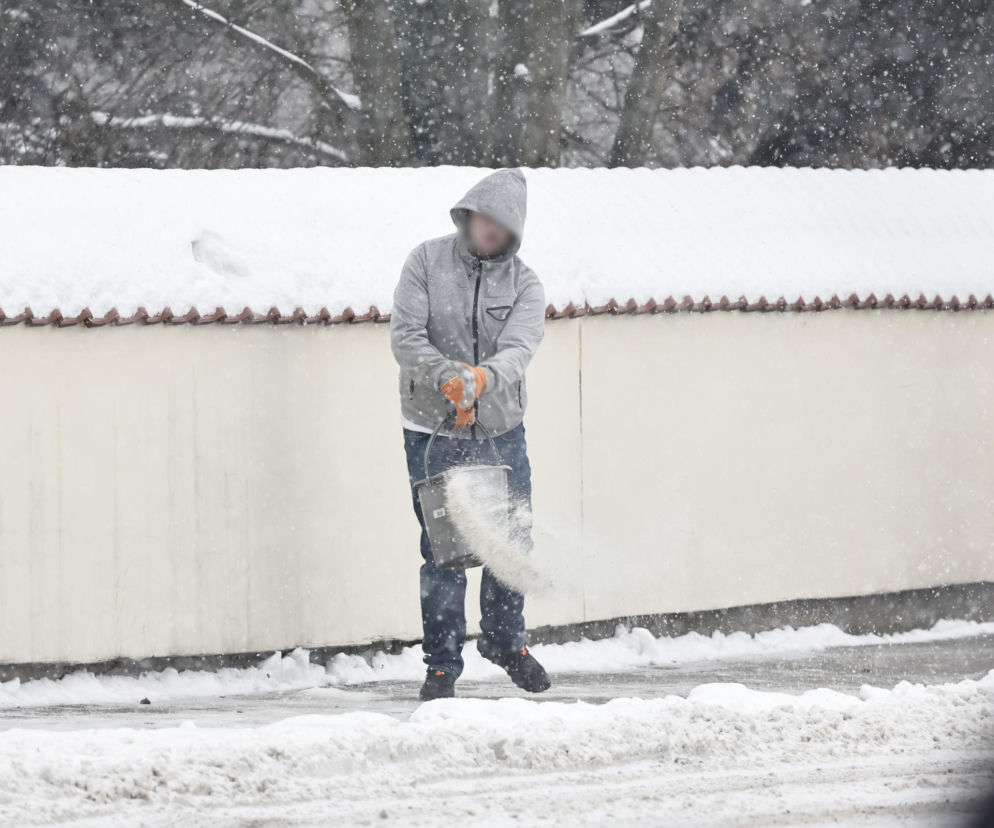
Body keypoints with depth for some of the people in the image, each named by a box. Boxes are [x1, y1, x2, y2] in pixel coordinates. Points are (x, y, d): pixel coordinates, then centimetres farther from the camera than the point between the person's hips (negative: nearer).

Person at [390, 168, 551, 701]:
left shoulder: (523, 284, 2)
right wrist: (447, 376, -26)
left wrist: (483, 377, -35)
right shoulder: (427, 262, -2)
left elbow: (518, 348, -14)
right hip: (432, 432, -3)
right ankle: (442, 666, 5)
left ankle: (504, 640, 35)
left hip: (501, 431, 3)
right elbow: (405, 336, -9)